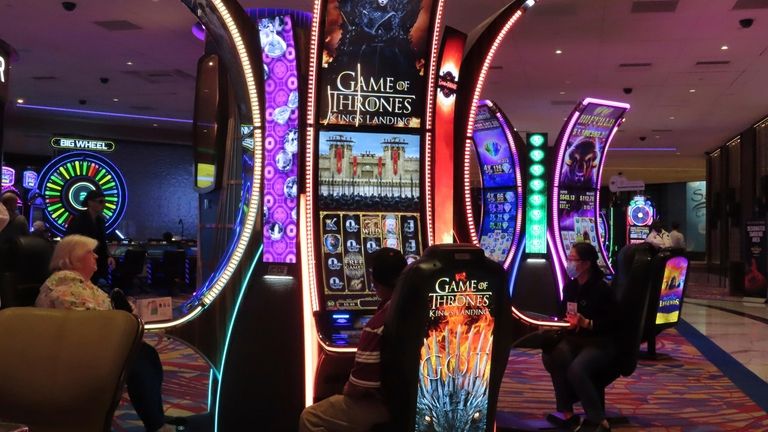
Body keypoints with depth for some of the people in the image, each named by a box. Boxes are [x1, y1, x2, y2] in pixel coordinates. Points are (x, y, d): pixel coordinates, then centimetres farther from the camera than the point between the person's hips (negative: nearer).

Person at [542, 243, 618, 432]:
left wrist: (585, 323, -24)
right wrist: (565, 322, -4)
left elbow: (611, 322, -13)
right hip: (574, 339, 6)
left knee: (576, 369, -33)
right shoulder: (570, 286, 8)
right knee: (551, 356, -25)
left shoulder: (601, 289, -13)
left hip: (600, 344, -6)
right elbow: (564, 314, 19)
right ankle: (566, 412, -15)